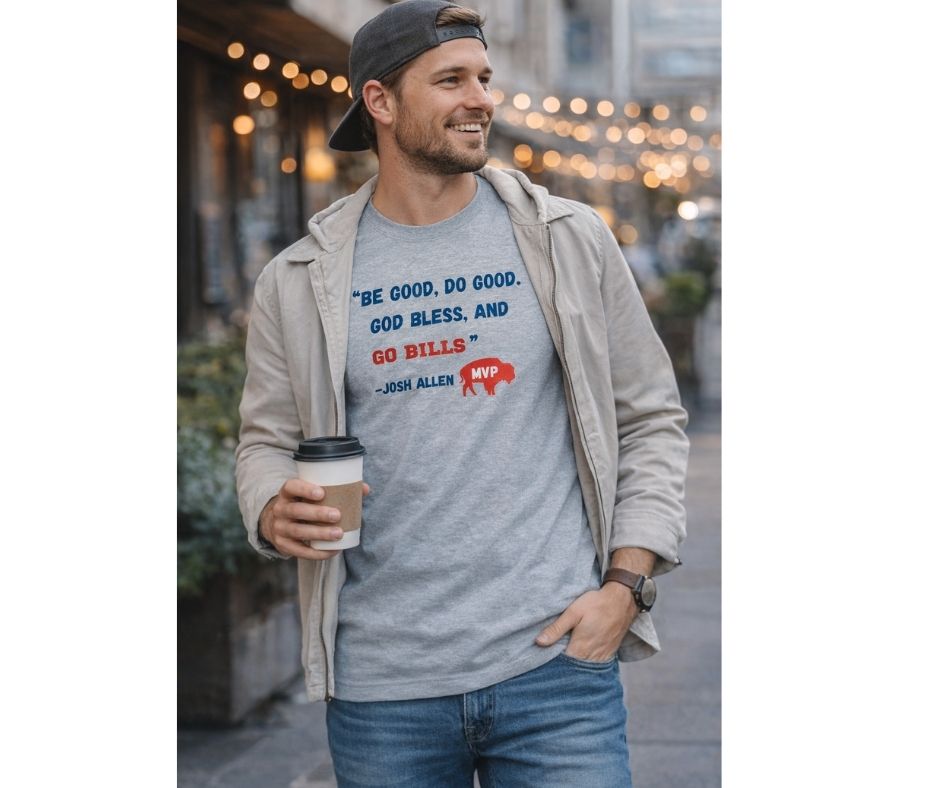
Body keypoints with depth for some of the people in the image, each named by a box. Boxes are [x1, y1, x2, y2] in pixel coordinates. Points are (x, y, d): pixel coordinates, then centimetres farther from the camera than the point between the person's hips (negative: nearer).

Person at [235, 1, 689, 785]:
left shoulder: (570, 241, 4)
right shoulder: (300, 281, 4)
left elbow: (651, 418, 7)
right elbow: (268, 439, 12)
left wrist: (626, 583, -3)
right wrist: (274, 512, -11)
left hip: (554, 659, -1)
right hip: (380, 685, 1)